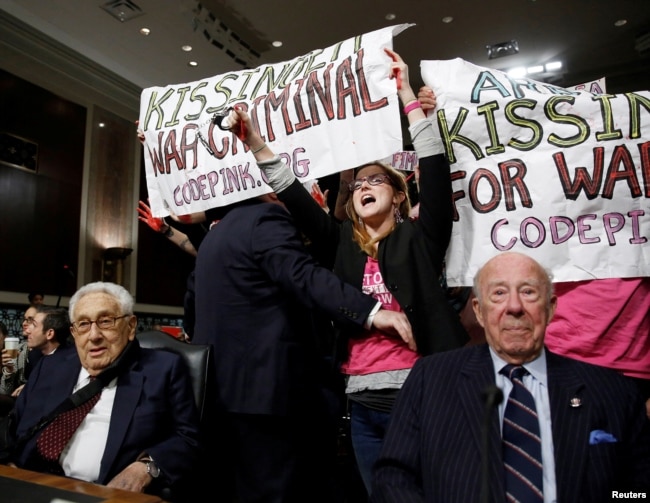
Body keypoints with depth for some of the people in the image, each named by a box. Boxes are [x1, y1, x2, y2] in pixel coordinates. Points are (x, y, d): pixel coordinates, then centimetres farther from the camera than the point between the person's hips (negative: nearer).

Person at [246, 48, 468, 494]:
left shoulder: (419, 238, 2)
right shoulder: (342, 244, 10)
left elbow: (436, 169, -8)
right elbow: (292, 194, 7)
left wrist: (407, 95, -8)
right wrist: (255, 141, 2)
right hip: (362, 401, 4)